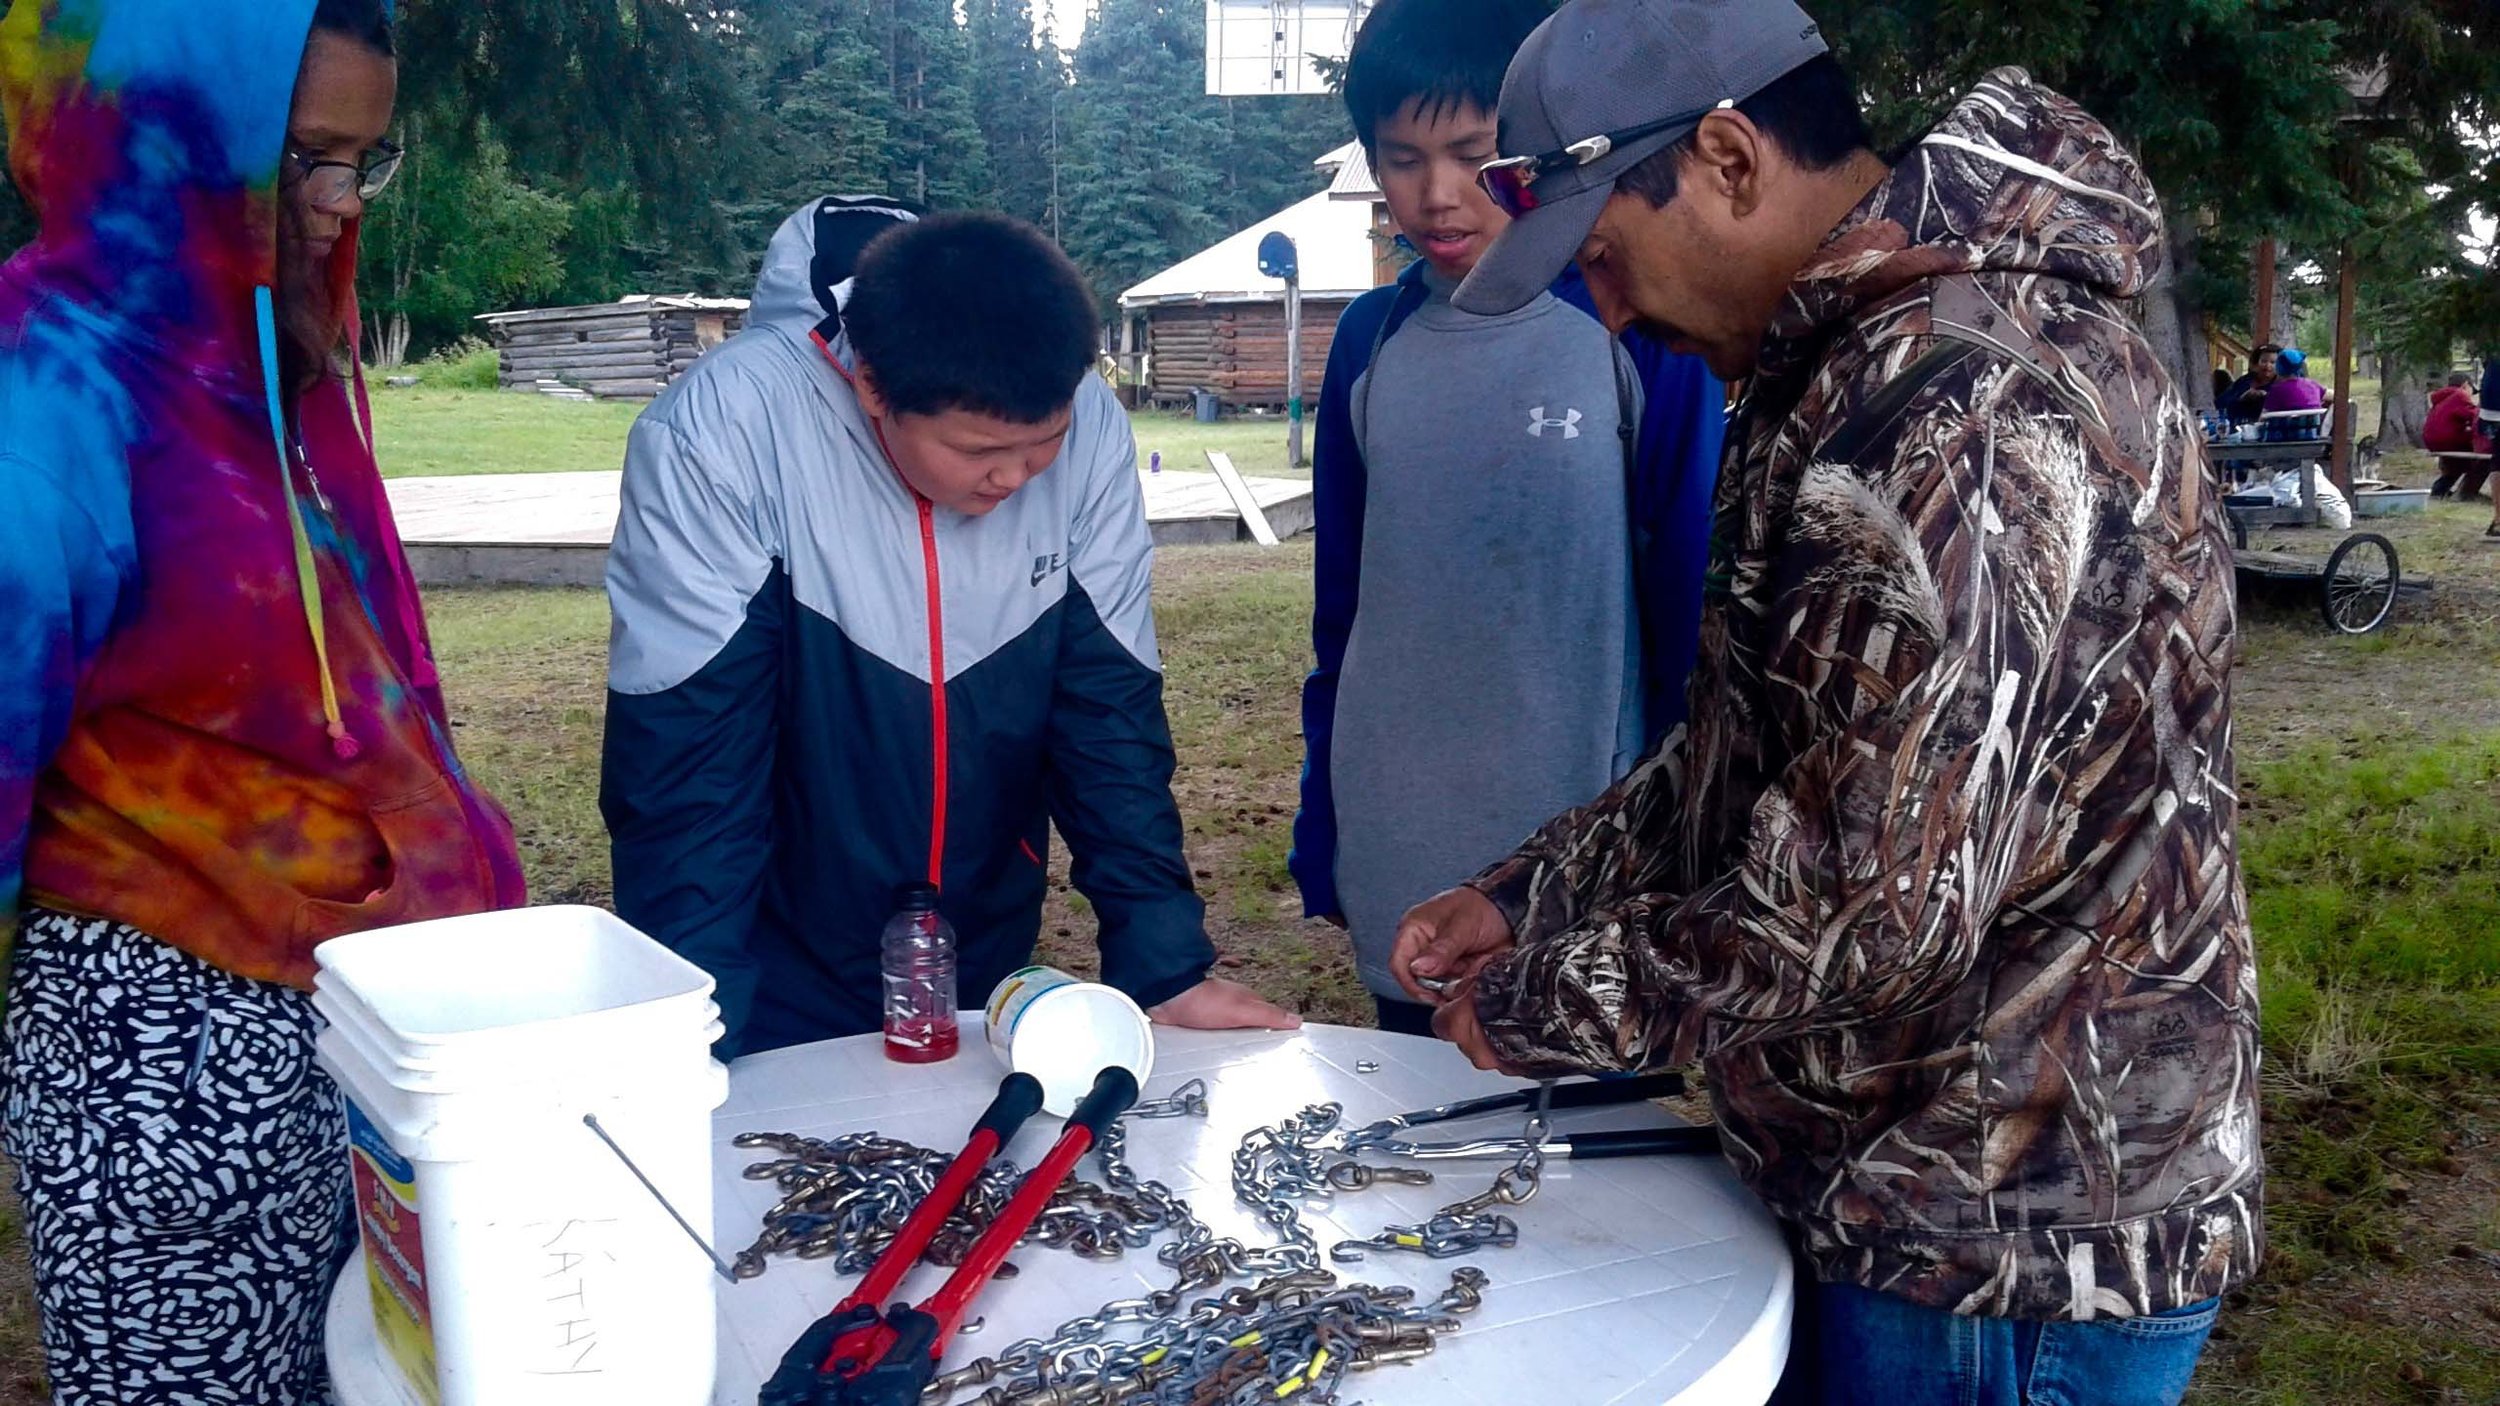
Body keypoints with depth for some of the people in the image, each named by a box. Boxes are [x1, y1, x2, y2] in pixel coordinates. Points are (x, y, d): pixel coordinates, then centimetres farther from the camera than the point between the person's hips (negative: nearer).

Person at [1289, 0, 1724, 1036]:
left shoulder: (1642, 331, -8)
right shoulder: (1370, 342, 3)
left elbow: (1693, 607, -5)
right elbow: (1341, 606, 10)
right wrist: (1319, 837, 10)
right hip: (1397, 888, 4)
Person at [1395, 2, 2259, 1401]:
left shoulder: (1968, 404, -26)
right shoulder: (1872, 359, 8)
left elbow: (1880, 899, -29)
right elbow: (1764, 745, 14)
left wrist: (1540, 1006, -15)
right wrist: (1528, 893, 6)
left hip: (2017, 1249, -9)